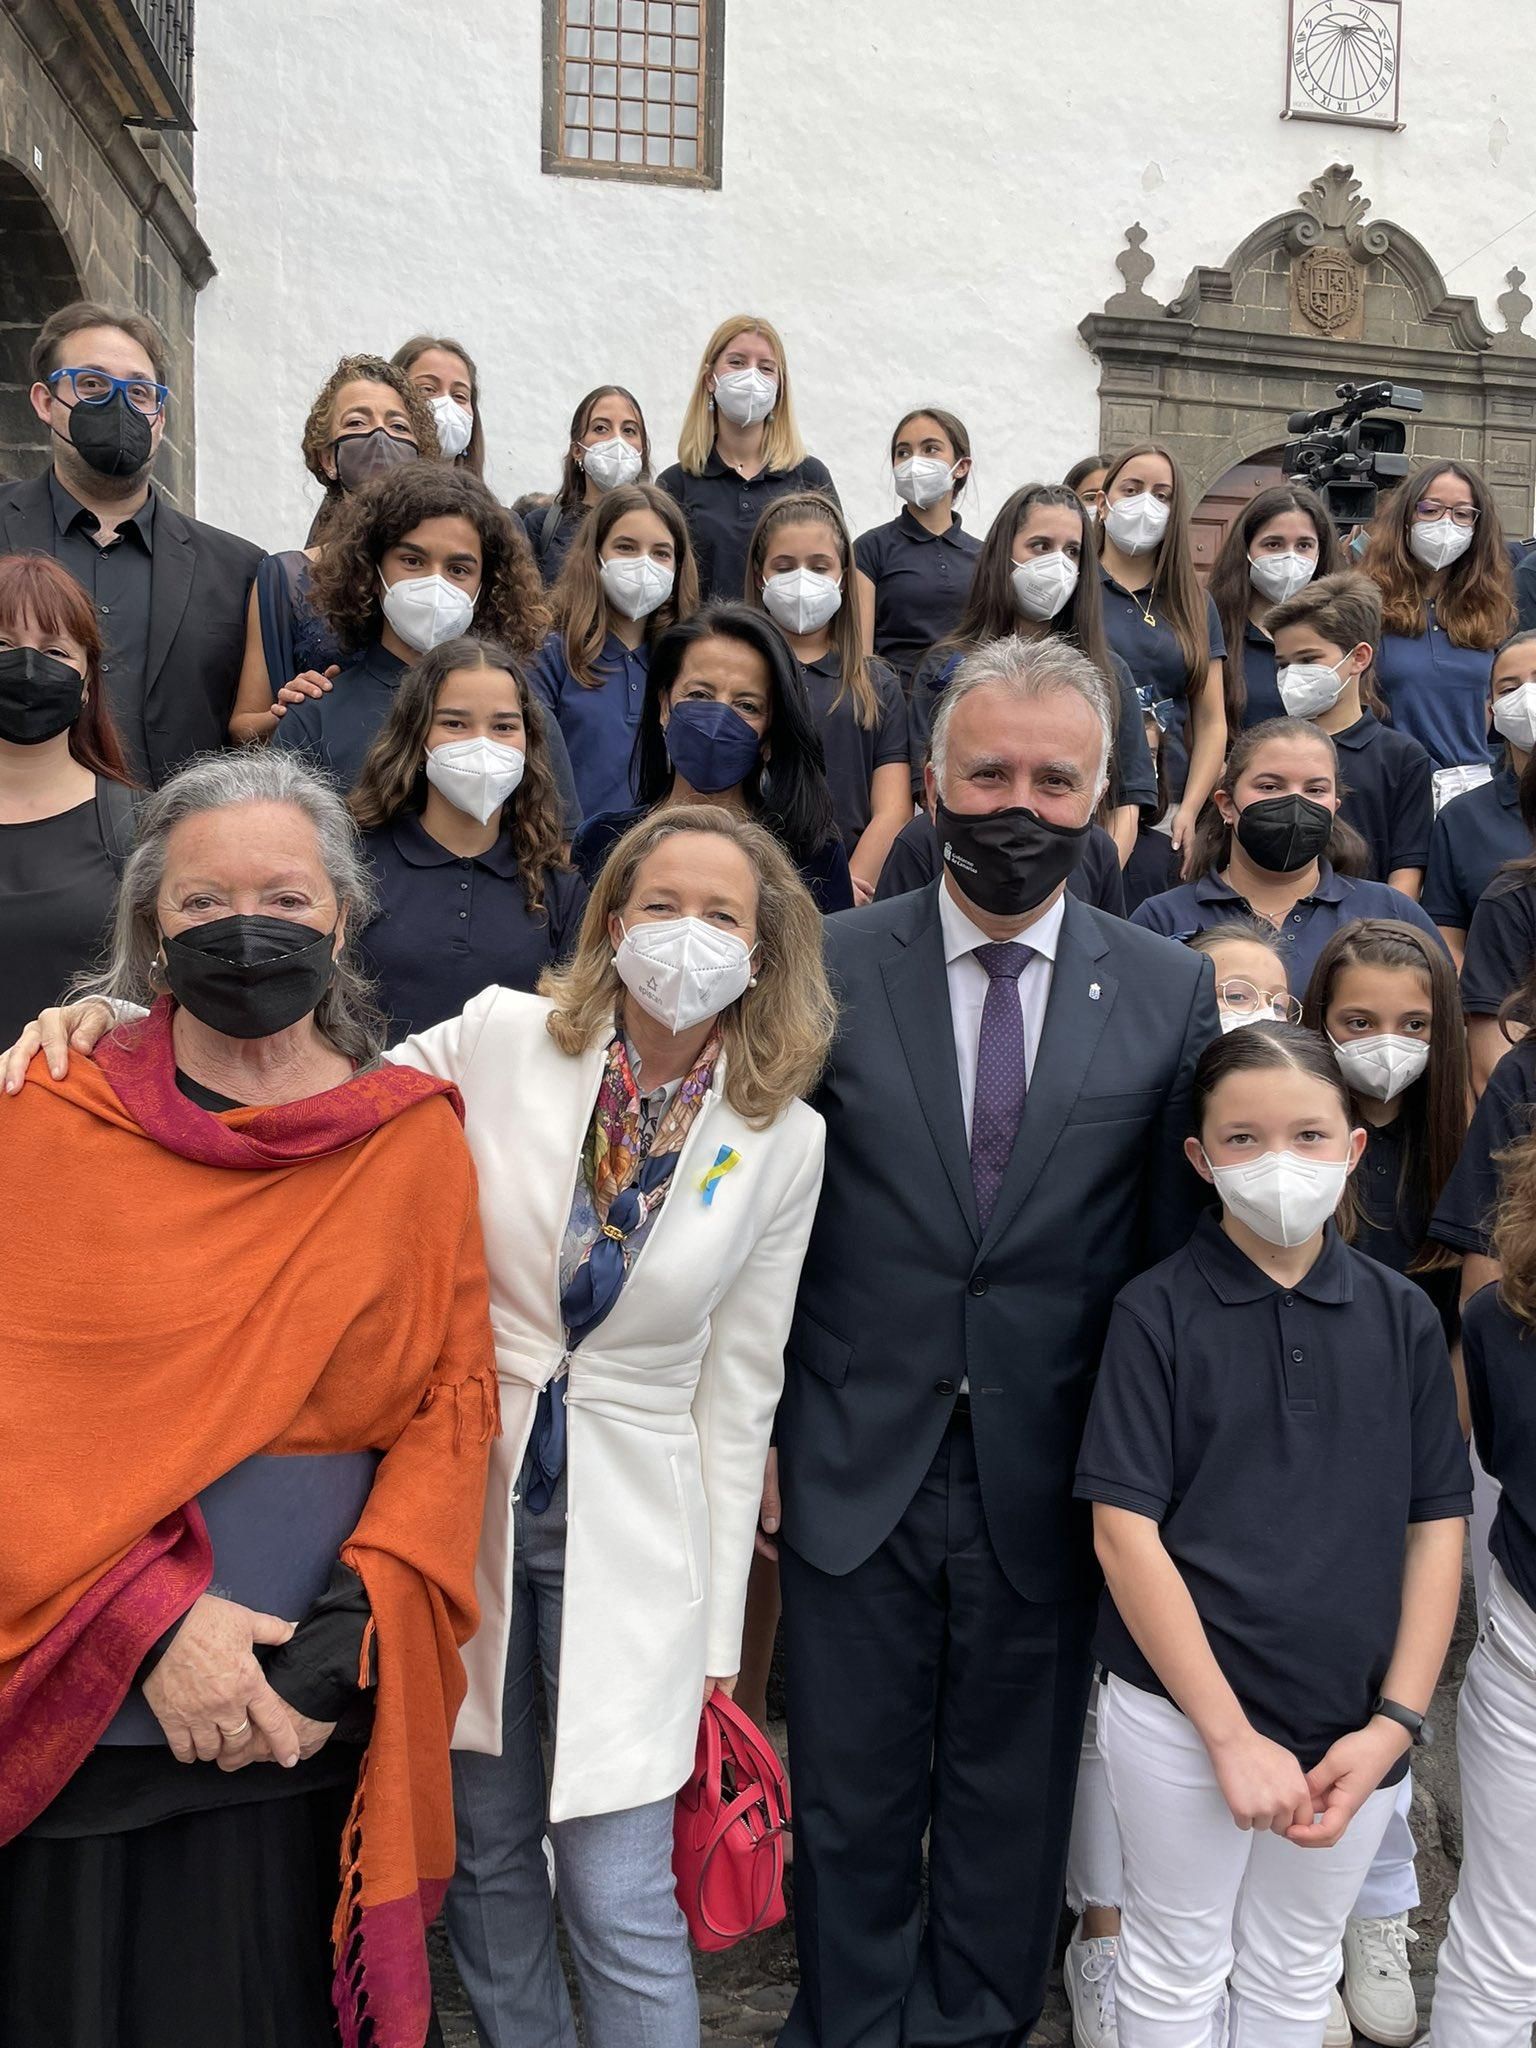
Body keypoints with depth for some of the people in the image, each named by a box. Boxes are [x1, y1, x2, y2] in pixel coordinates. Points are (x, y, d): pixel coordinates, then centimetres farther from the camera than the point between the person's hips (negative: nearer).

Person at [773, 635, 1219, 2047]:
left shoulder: (1173, 995, -2)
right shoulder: (830, 966, -4)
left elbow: (1175, 1249, 2)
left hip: (1051, 1490, 1)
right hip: (854, 1472, 0)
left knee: (1013, 1807, 18)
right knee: (849, 1807, 15)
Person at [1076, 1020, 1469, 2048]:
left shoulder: (1403, 1317, -1)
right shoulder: (1157, 1313, -10)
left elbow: (1437, 1527, 2)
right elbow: (1125, 1531, -12)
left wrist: (1395, 1724, -6)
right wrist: (1232, 1735, -15)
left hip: (1353, 1722, 3)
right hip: (1181, 1713, -3)